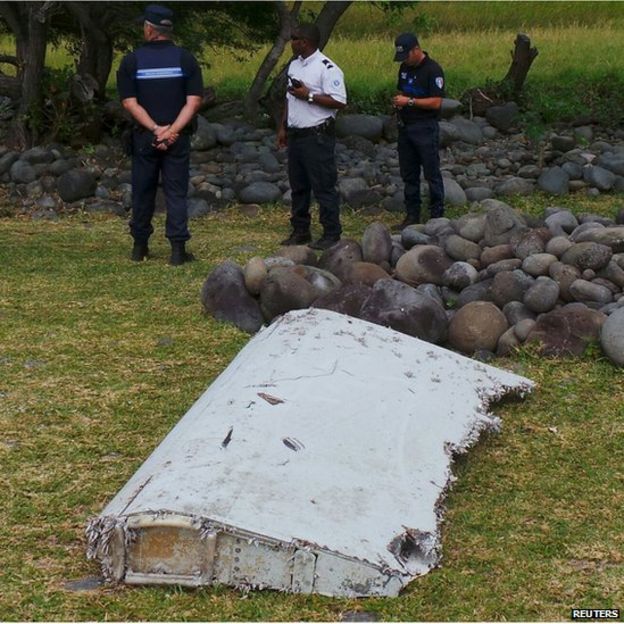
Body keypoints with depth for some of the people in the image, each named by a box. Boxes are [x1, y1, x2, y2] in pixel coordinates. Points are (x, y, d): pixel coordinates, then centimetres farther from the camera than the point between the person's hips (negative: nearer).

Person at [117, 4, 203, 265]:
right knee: (176, 192, 3)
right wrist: (172, 130, -13)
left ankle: (140, 247, 19)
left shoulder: (131, 60, -2)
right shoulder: (185, 59, -1)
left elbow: (130, 103, -8)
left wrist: (155, 130, -12)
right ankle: (178, 249, -2)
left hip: (144, 137, 0)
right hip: (178, 138, 0)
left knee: (143, 192, 12)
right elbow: (194, 102, -8)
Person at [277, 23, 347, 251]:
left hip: (317, 136, -9)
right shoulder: (294, 65, 14)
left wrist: (309, 96, -20)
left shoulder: (327, 68, -14)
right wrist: (283, 127, 18)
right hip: (296, 135, 9)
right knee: (298, 186, 14)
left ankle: (331, 233, 2)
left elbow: (339, 102, -20)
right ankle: (300, 231, 23)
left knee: (323, 186, -4)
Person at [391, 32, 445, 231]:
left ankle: (437, 215, 6)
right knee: (408, 174, 11)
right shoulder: (405, 68, 10)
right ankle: (412, 214, 19)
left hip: (425, 128, -7)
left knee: (432, 173, -1)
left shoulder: (432, 70, -13)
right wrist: (398, 102, 1)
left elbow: (436, 102, -17)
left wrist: (409, 101, -20)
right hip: (405, 126, 8)